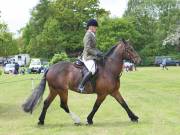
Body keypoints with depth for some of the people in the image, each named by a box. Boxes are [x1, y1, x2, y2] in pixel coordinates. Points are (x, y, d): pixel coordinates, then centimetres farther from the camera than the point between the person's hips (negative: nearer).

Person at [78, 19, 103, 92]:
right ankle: (81, 86, -25)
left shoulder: (92, 35, 18)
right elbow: (87, 48, -20)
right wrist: (96, 53, -20)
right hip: (88, 57, -11)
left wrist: (100, 53, 11)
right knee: (92, 70, -30)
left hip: (92, 57, 11)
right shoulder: (88, 35, -12)